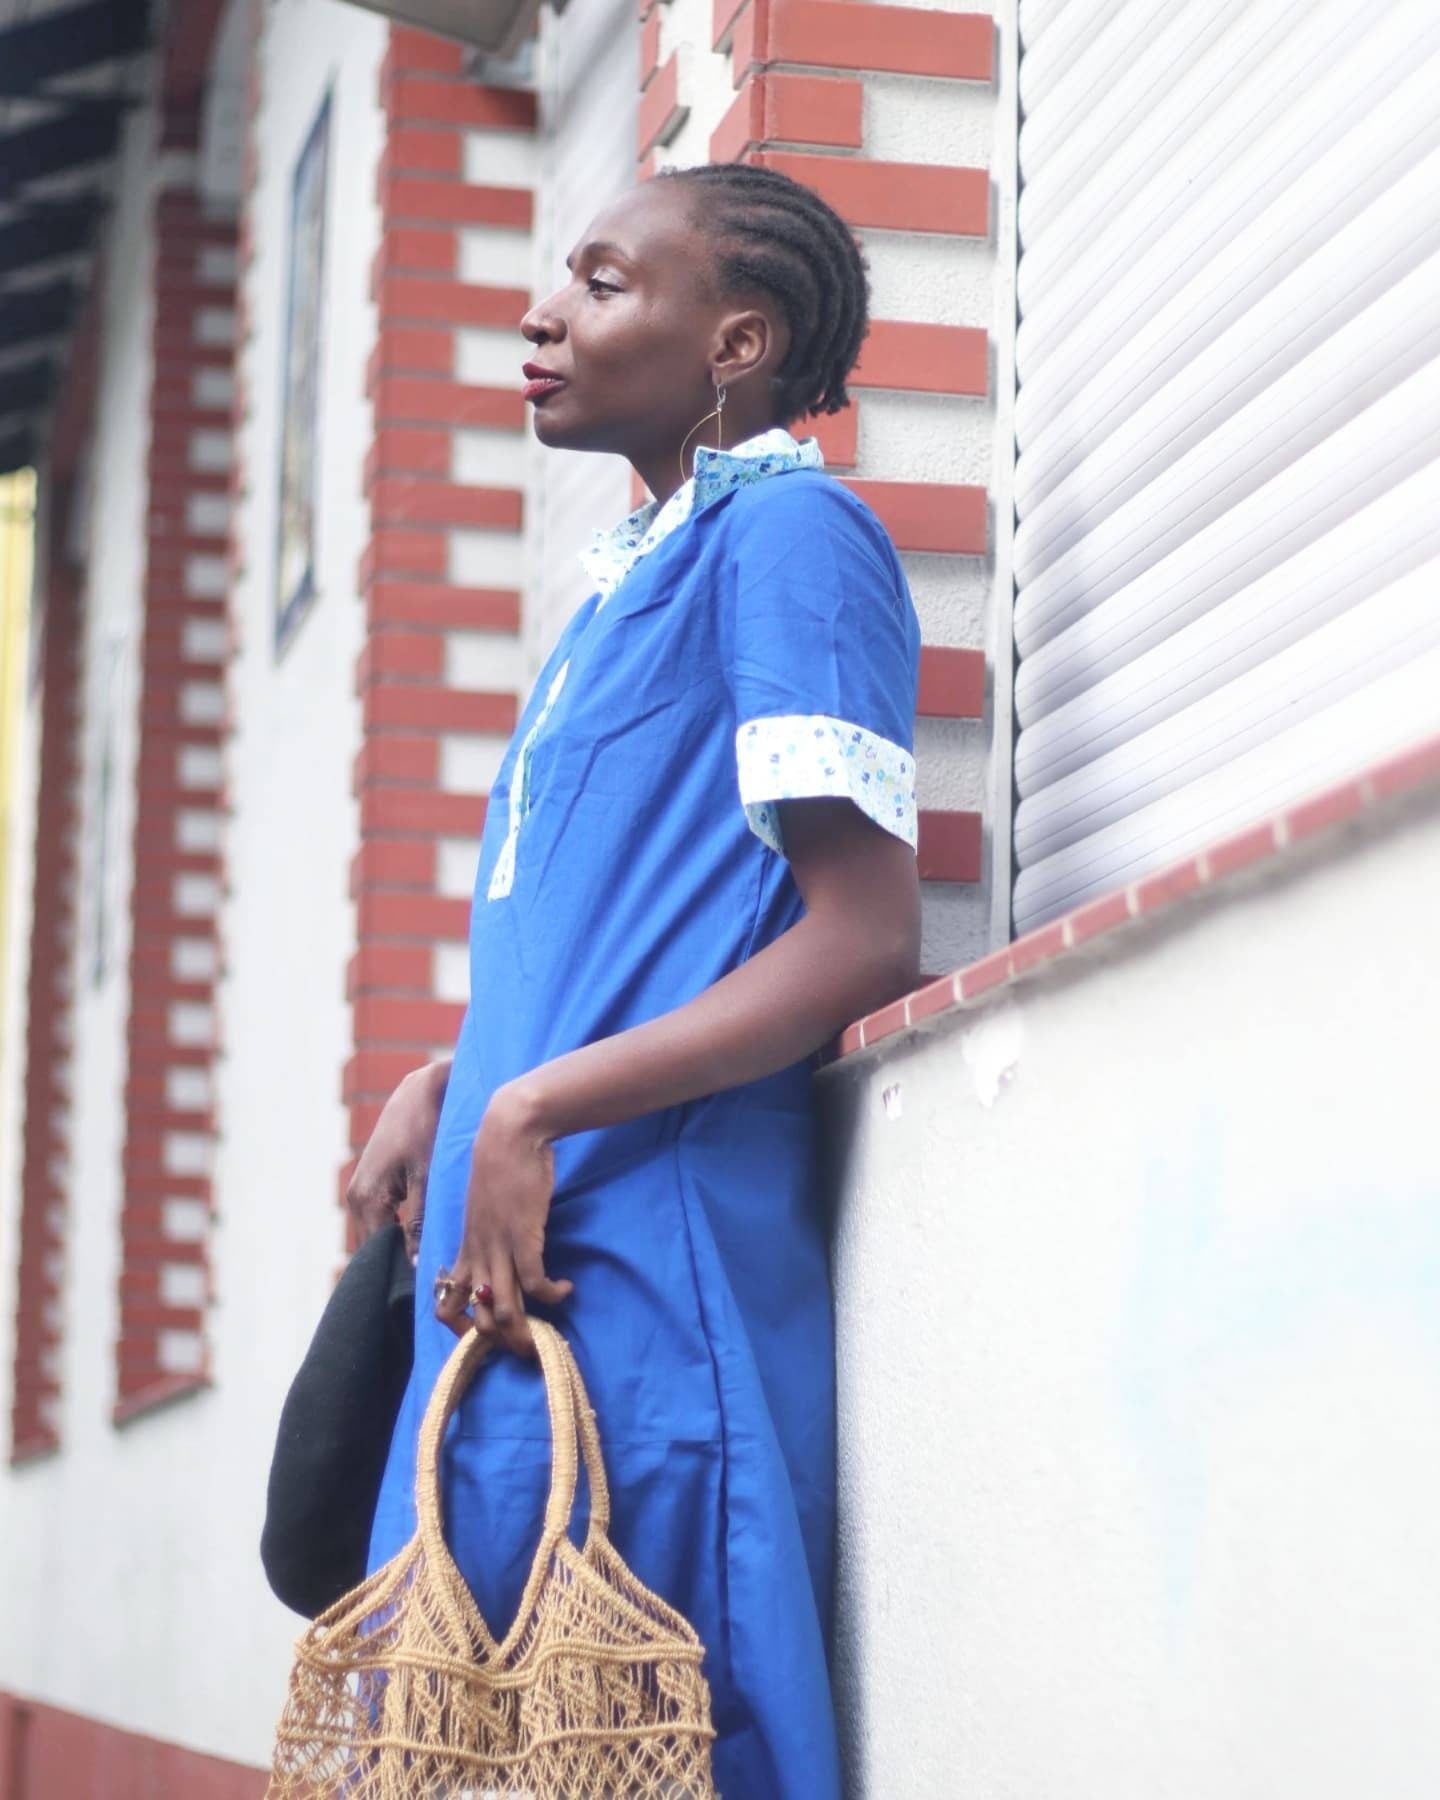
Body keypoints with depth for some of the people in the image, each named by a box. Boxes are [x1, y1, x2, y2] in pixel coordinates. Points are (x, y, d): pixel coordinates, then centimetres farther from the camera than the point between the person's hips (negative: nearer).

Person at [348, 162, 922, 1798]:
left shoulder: (785, 532, -6)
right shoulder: (633, 573, 21)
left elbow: (865, 942, -15)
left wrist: (533, 1110, -17)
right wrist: (448, 1083, 10)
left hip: (645, 1258, -9)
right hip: (522, 1261, 9)